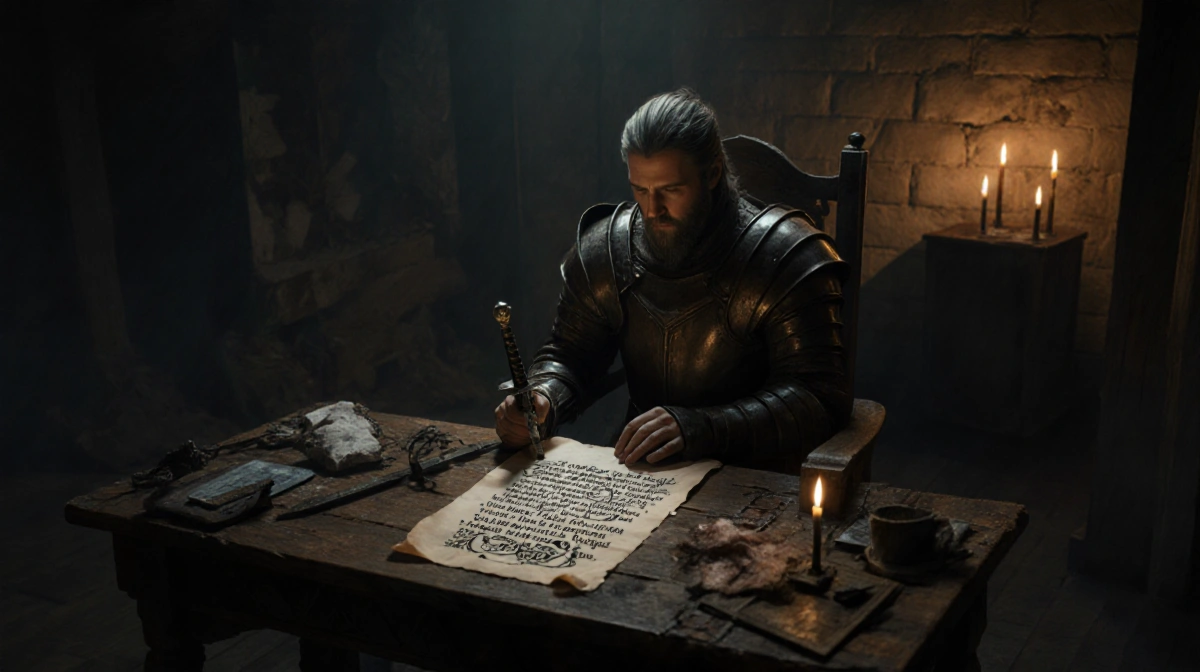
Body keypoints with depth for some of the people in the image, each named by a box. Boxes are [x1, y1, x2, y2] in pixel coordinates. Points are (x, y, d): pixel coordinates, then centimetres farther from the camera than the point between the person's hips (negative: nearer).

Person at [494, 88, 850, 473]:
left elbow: (820, 397, -20)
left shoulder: (786, 256, -14)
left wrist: (698, 427, -33)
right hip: (639, 471, 5)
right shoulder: (602, 250, 1)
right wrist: (542, 401, -12)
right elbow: (568, 356, 13)